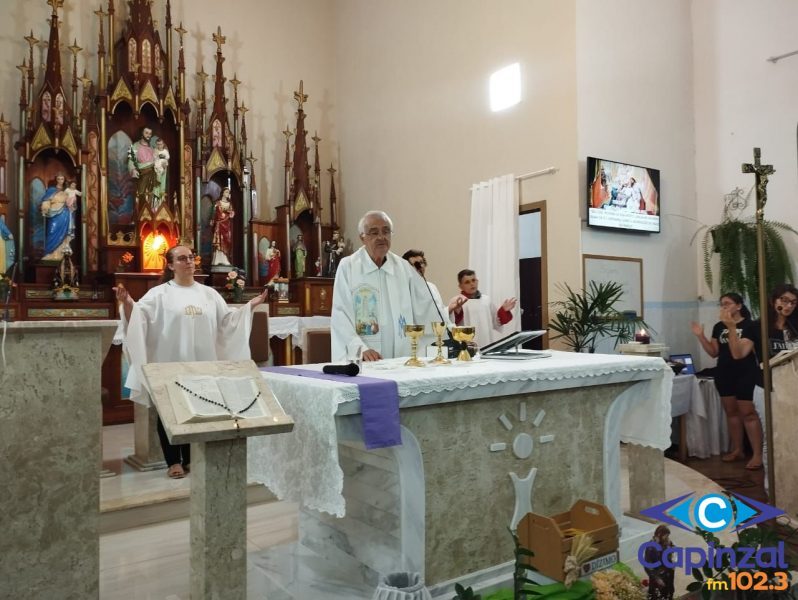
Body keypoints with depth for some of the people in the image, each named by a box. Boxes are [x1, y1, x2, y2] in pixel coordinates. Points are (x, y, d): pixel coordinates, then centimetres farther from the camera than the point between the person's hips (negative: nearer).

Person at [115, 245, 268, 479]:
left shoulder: (209, 293, 12)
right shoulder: (160, 293, 0)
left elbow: (228, 319, 14)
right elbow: (138, 316, -9)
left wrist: (250, 305, 6)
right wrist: (127, 303, -28)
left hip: (202, 364, 3)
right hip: (171, 364, -3)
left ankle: (191, 459, 20)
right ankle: (173, 462, 13)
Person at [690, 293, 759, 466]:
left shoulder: (749, 325, -6)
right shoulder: (718, 327, 10)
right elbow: (714, 352, 10)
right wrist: (701, 336, -1)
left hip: (745, 373, -6)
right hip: (724, 374, 6)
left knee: (747, 412, -8)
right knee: (731, 411, 12)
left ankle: (758, 454, -3)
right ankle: (737, 450, 21)